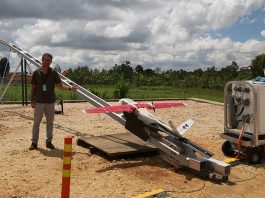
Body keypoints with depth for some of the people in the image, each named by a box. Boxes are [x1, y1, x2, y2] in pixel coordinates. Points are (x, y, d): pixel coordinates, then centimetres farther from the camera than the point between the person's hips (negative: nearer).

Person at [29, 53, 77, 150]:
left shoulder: (54, 73, 1)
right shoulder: (36, 73, 0)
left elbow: (61, 85, -2)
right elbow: (33, 88, 4)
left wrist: (70, 88, -18)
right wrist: (32, 100, 0)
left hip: (50, 102, 1)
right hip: (39, 102, -1)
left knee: (50, 122, 8)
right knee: (36, 122, 4)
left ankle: (49, 141, 18)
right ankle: (34, 142, 14)